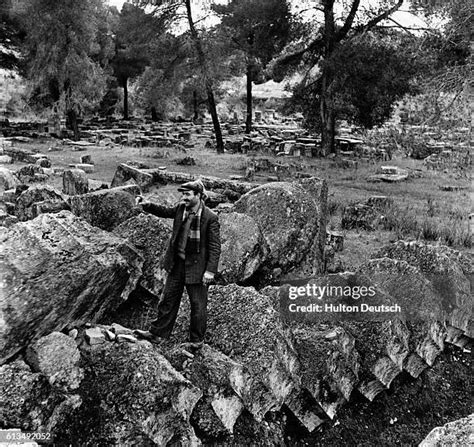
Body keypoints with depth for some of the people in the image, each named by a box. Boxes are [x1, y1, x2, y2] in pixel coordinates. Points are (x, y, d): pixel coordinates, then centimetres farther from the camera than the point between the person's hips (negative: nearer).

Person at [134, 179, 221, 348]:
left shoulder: (210, 218, -16)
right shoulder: (181, 209, 1)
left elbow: (215, 246, -15)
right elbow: (164, 211, 18)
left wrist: (210, 270, -19)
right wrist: (147, 205, 1)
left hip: (197, 266, -5)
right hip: (177, 264, 6)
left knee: (198, 305, 9)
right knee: (168, 299, 14)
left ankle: (196, 340, 26)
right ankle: (157, 333, 27)